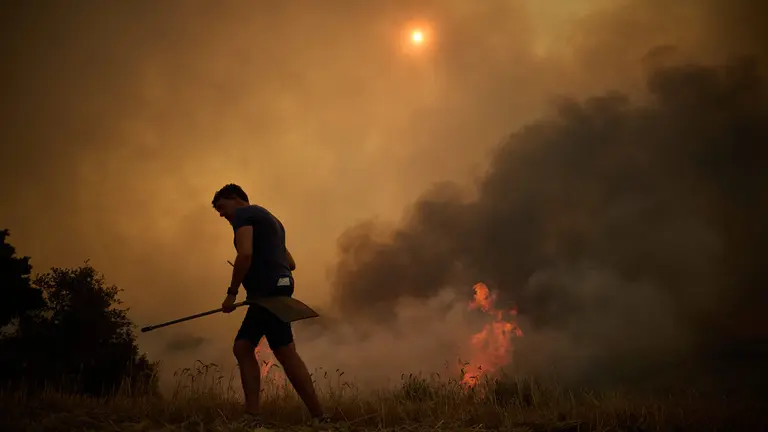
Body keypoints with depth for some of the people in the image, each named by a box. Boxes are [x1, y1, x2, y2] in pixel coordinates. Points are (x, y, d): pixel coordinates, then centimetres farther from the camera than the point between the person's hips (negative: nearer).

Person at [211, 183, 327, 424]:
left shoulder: (243, 214, 0)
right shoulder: (268, 218, 28)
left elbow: (245, 253, -17)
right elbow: (290, 263, 29)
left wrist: (232, 292, -12)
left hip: (268, 290, -10)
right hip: (276, 287, 10)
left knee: (285, 353, -11)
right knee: (242, 347, 6)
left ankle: (319, 418, -11)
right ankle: (252, 415, -3)